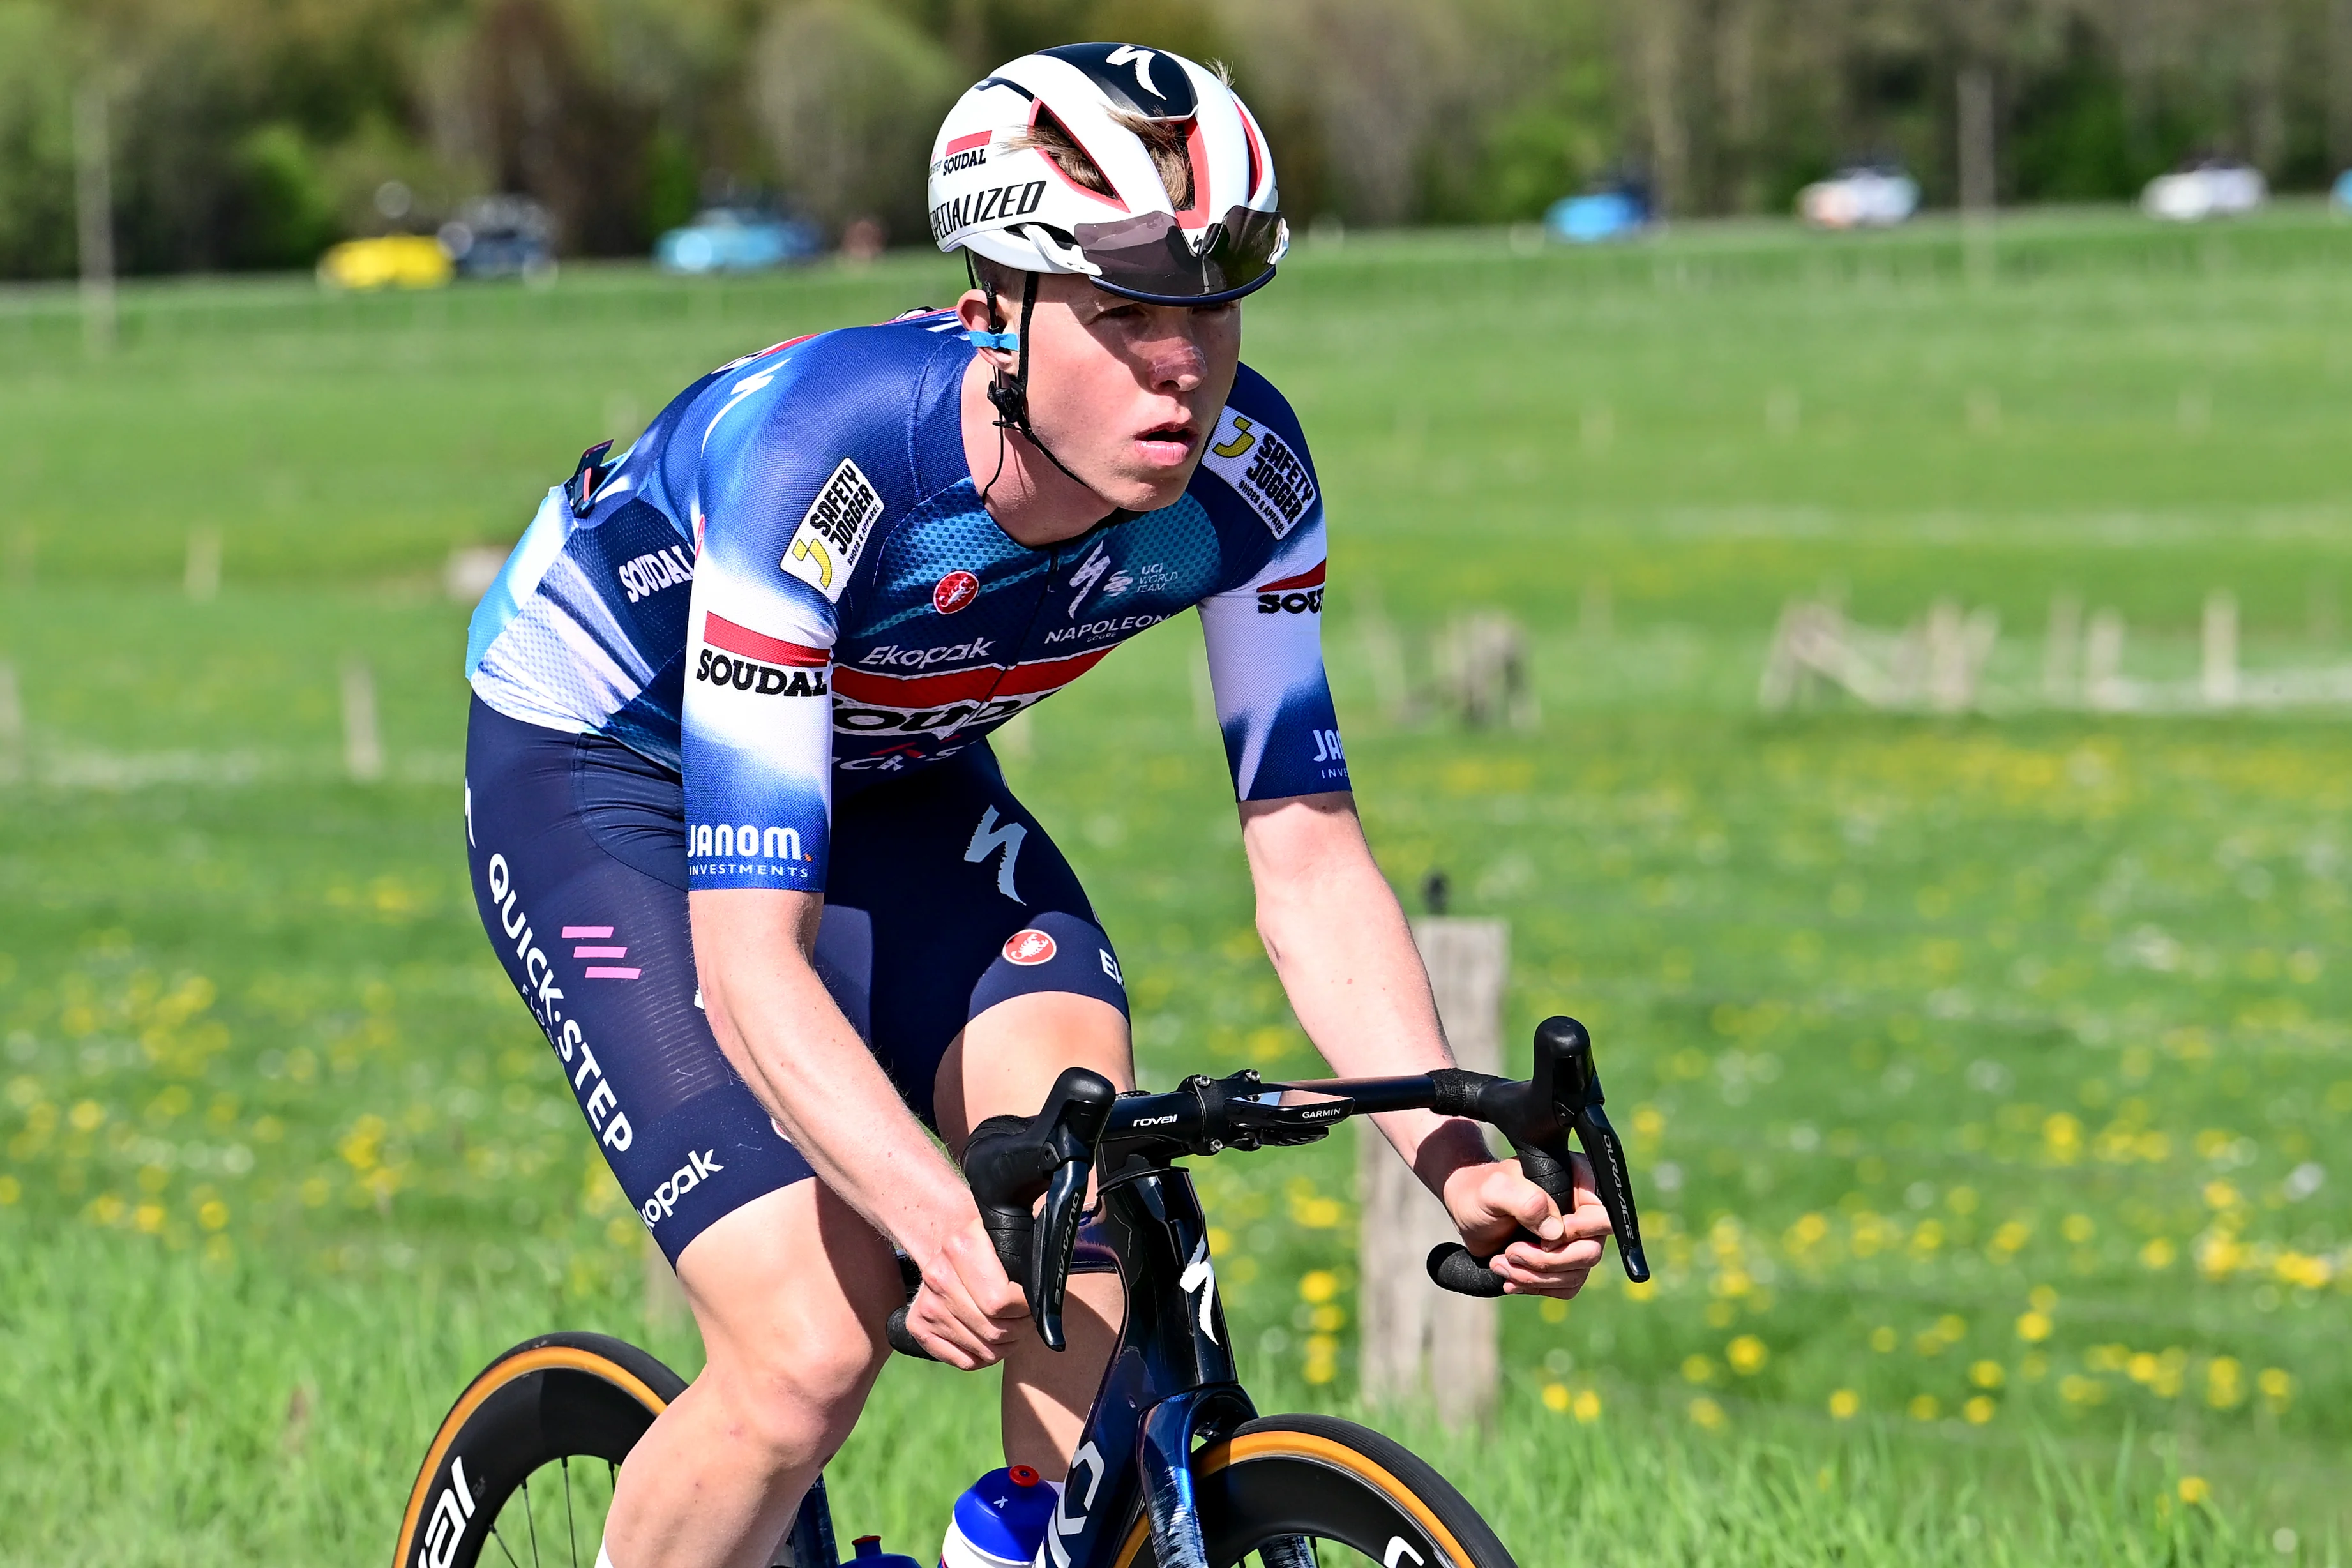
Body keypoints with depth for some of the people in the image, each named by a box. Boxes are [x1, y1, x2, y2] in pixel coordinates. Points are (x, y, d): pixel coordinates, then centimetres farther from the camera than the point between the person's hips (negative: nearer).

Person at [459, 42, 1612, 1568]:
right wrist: (938, 1216, -57)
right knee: (812, 1350, -20)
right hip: (605, 759, -5)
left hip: (895, 773, 5)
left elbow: (1307, 854, -16)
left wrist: (1458, 1158, -31)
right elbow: (750, 954, -42)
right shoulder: (823, 456, -39)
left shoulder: (1243, 473, -24)